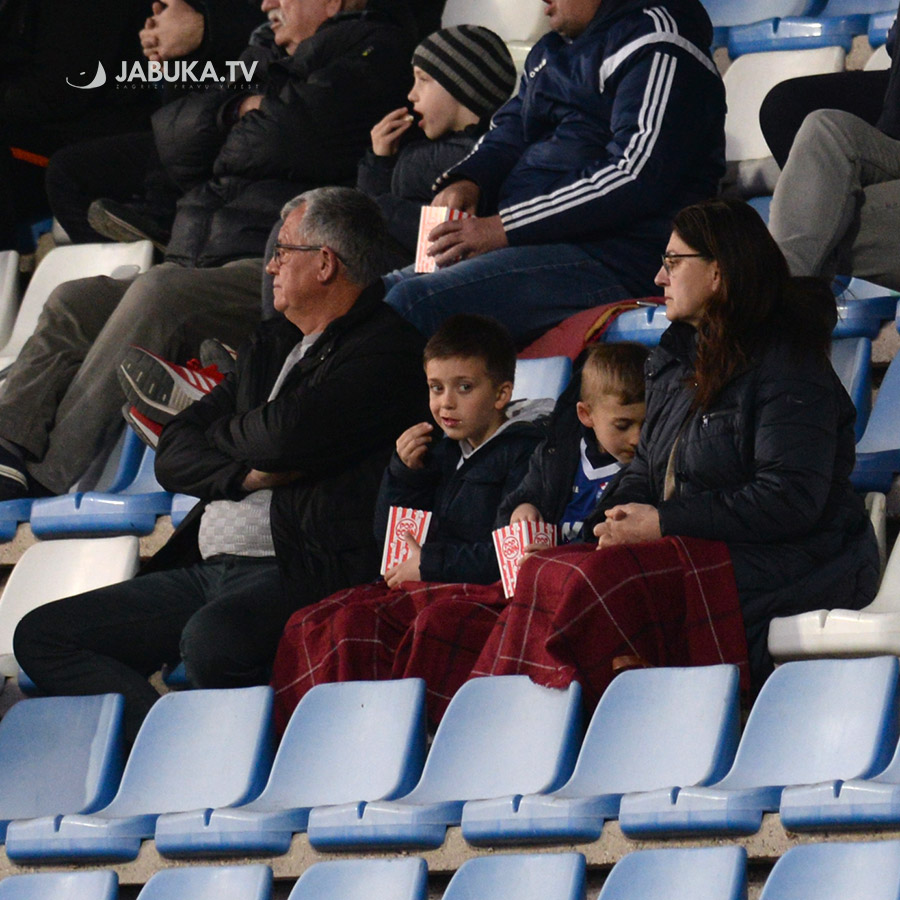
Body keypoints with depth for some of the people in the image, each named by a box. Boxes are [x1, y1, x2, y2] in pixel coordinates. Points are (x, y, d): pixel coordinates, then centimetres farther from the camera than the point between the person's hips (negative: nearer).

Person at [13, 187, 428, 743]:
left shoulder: (387, 349, -4)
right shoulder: (271, 347, 23)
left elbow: (287, 434, -19)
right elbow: (173, 455, 16)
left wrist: (220, 435, 5)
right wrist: (249, 473, -6)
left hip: (299, 572, -9)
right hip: (207, 570, 9)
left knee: (211, 639, -40)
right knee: (41, 636, -4)